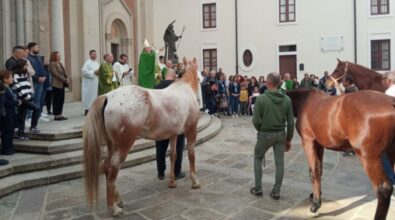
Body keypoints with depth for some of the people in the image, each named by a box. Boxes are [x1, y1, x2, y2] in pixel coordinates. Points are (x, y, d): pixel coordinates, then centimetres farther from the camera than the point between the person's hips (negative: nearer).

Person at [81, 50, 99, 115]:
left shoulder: (97, 63, 15)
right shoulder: (87, 63, -9)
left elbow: (99, 70, 24)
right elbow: (84, 71, -19)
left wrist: (99, 72, 0)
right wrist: (94, 72, -18)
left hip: (96, 82, 8)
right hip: (89, 83, -8)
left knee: (95, 95, 7)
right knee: (88, 95, -5)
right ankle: (87, 109, 1)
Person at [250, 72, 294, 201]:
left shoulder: (261, 99, -15)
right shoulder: (286, 99, -4)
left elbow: (256, 120, -15)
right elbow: (291, 122, -1)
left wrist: (260, 130, 7)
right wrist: (289, 139, 9)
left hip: (265, 134, -3)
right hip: (281, 134, 3)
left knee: (258, 159, 18)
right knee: (279, 163, 10)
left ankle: (258, 189, 21)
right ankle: (276, 192, 15)